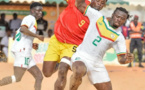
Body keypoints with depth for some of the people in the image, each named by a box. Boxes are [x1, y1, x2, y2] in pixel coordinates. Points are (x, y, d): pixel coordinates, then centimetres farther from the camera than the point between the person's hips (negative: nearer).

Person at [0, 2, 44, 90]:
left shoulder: (32, 20, 26)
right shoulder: (30, 18, -3)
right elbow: (23, 29, -23)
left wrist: (32, 45, 20)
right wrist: (37, 36, -16)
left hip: (26, 53, 10)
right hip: (22, 50, -10)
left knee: (39, 76, 5)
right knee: (17, 78, -16)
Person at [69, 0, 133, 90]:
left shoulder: (119, 37, 6)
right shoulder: (98, 17, 4)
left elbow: (121, 59, 2)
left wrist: (127, 59, -21)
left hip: (97, 64, 4)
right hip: (81, 56, -4)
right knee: (79, 71, -37)